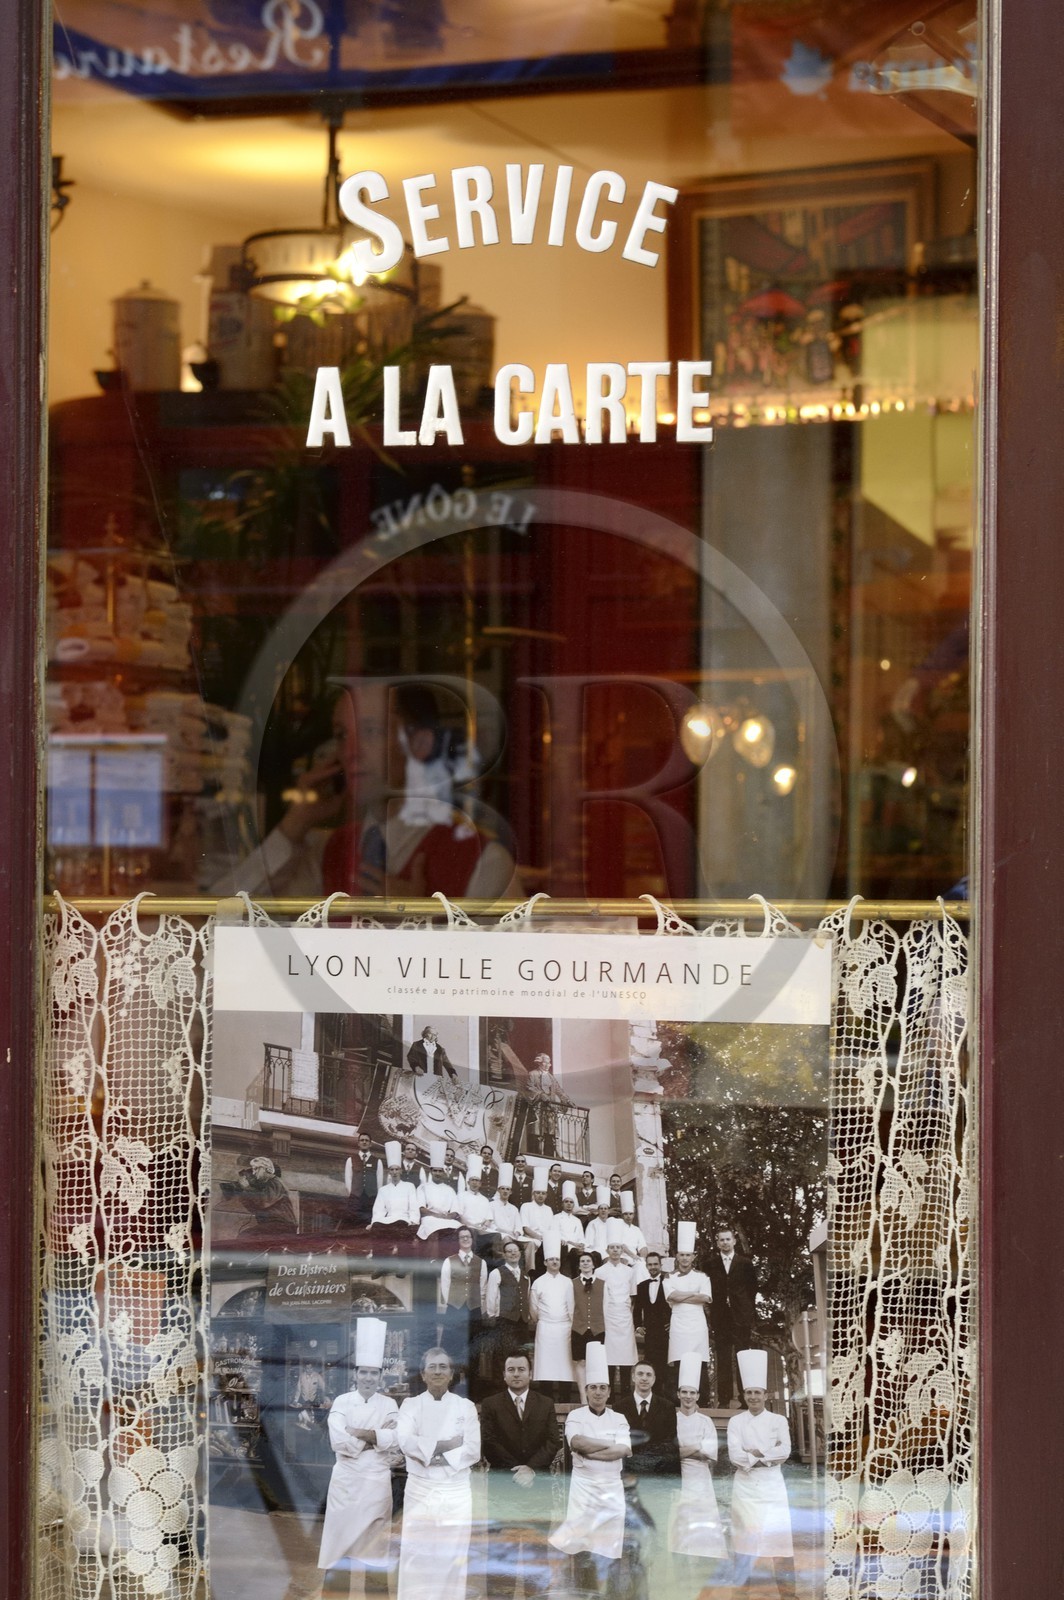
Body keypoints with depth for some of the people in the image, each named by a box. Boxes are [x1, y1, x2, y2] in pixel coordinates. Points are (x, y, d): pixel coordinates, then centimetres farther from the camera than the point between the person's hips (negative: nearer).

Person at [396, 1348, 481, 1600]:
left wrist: (430, 1455, -11)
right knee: (416, 1558, -4)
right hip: (420, 1490, 0)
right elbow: (406, 1442, -11)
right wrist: (445, 1445, -14)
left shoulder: (466, 1407, 6)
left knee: (452, 1558, -1)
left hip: (456, 1490, 0)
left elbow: (473, 1451, -4)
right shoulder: (410, 1405, 6)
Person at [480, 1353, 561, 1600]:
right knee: (500, 1550, -3)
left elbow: (554, 1441, 1)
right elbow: (488, 1444, -4)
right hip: (502, 1485, -2)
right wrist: (515, 1471, -11)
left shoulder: (546, 1404, 10)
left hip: (537, 1485, 2)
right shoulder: (491, 1405, 4)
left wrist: (532, 1468, -13)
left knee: (537, 1548, 2)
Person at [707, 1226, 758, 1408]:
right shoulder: (711, 1264, 7)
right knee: (723, 1361, -2)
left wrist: (750, 1314, 1)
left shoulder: (745, 1263, 8)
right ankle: (723, 1399, -2)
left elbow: (752, 1289, 7)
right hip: (720, 1318, 0)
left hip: (741, 1318, 0)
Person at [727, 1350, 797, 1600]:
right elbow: (735, 1455, -10)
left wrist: (755, 1453, -12)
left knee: (779, 1536, 0)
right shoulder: (736, 1422, 3)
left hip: (772, 1485, 1)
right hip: (746, 1486, -1)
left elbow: (784, 1452, -8)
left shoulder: (778, 1421, 5)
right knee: (745, 1538, -1)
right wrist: (769, 1456, -12)